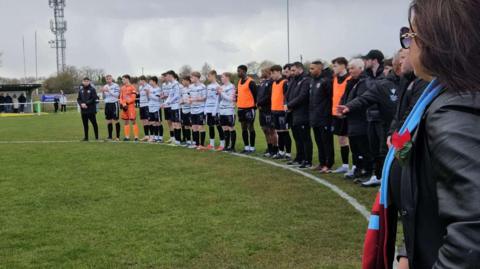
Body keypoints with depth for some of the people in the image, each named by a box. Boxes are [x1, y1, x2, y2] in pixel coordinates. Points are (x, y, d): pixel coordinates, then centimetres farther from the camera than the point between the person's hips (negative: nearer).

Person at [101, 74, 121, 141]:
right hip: (107, 104, 6)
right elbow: (104, 97, 15)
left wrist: (109, 91, -19)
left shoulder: (116, 86, -5)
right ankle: (110, 136, 14)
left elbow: (117, 95, -15)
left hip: (114, 104, -6)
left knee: (116, 121, -3)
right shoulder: (105, 86, 12)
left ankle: (117, 136, 4)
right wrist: (103, 92, -3)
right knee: (109, 121, 8)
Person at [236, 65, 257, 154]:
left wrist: (254, 105, -8)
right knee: (243, 128, 10)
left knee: (250, 127, -2)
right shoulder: (240, 81, 12)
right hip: (241, 108, 8)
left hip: (249, 108, -8)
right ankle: (246, 147, 17)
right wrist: (237, 100, 12)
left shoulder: (250, 82, -13)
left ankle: (252, 148, 4)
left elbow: (255, 94, -11)